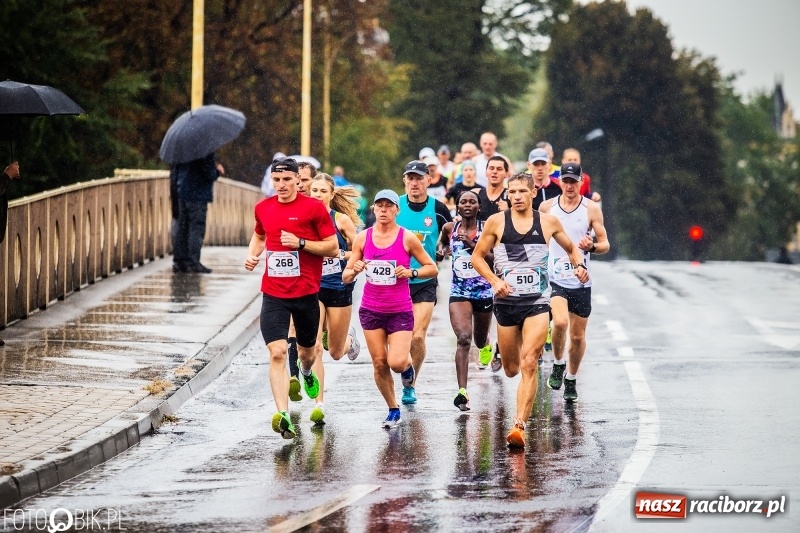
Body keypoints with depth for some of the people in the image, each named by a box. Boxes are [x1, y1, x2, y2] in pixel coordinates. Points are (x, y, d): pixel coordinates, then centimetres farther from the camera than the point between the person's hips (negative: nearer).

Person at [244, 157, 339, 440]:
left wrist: (301, 242, -18)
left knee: (306, 350, 18)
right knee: (277, 353, -15)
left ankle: (307, 373, 56)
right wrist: (252, 255, 7)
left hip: (306, 292, -1)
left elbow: (333, 247, -7)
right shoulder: (263, 208, 5)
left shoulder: (314, 207, -7)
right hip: (273, 294, 1)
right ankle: (282, 414, -21)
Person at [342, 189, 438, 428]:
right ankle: (393, 409, 21)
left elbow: (432, 268, 1)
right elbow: (346, 276, 5)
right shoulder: (363, 238, 1)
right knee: (379, 363, 2)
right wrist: (355, 270, -17)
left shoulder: (407, 238, -6)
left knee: (397, 362, -16)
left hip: (400, 311, -3)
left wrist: (411, 272, -17)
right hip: (371, 310, 3)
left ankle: (408, 364, 22)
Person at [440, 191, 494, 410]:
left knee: (479, 339, 20)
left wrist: (473, 245, -21)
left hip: (483, 290, 0)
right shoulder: (449, 228, 2)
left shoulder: (487, 229, -5)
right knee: (463, 339, -20)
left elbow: (495, 259, -12)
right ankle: (462, 391, -25)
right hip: (459, 291, 0)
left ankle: (486, 346, 61)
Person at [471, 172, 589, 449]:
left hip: (537, 302, -1)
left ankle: (519, 426, -21)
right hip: (506, 302, 1)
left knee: (528, 364, -17)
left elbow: (571, 249, 18)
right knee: (511, 369, 9)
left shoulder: (548, 222, 3)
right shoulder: (496, 222, 1)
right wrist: (494, 281, -9)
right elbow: (477, 256, 8)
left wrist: (580, 265, -3)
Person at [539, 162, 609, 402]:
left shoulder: (591, 209, 0)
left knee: (578, 335, 7)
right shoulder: (546, 207, 2)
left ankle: (571, 379, 28)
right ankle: (558, 364, 1)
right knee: (560, 322, -25)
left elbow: (605, 244, 1)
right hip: (554, 278, -1)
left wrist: (592, 246, -19)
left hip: (581, 281, 1)